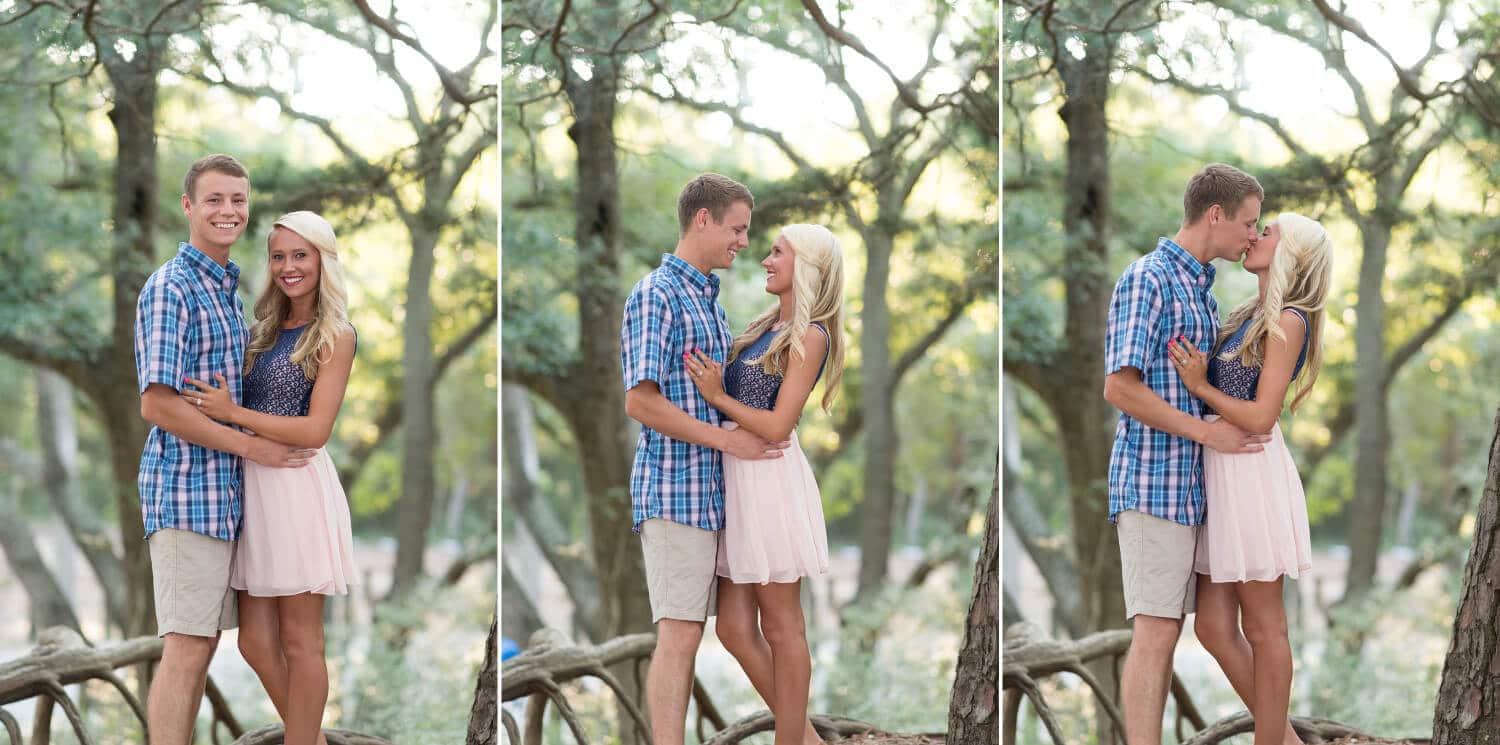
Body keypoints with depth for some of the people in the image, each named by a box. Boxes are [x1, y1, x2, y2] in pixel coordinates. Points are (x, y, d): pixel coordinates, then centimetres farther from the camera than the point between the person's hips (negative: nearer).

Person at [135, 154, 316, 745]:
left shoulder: (227, 289, 17)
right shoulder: (171, 288, -11)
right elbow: (157, 404, -18)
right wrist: (253, 447, -14)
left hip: (225, 494, 9)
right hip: (187, 489, -9)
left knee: (203, 645, 10)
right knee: (185, 649, -10)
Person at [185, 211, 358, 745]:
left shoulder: (334, 336, -4)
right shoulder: (265, 331, 16)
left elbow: (315, 429, -12)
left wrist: (232, 413, -15)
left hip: (299, 486, -7)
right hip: (253, 484, 7)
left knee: (300, 641, 1)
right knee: (256, 642, 6)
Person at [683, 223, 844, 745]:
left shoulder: (810, 336, -10)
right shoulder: (767, 325, 16)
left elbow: (778, 426, -15)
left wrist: (717, 396, -16)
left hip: (771, 480, -9)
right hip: (737, 478, 9)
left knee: (781, 629, 0)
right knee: (735, 629, 7)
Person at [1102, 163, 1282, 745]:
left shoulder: (1199, 290, 17)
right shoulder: (1145, 280, -13)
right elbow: (1119, 388, -20)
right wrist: (1209, 433, -17)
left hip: (1188, 487, 9)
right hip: (1152, 484, -9)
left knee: (1166, 632, 8)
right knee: (1154, 633, -12)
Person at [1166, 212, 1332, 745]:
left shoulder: (1288, 321, -9)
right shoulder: (1249, 316, 16)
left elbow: (1260, 418, -14)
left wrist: (1200, 386, -11)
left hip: (1253, 473, -9)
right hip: (1220, 472, 9)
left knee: (1262, 629, 0)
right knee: (1214, 627, 7)